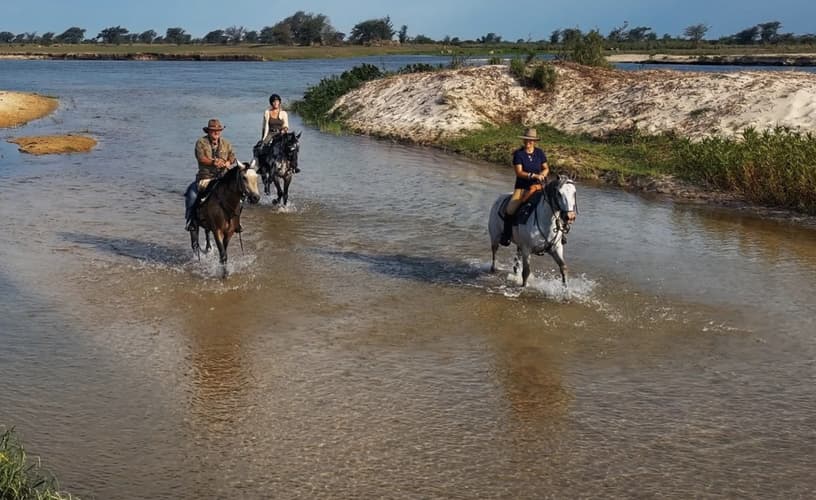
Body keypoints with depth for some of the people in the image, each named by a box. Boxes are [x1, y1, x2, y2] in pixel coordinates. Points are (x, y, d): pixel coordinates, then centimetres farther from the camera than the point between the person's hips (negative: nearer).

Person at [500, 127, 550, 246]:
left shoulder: (540, 152, 6)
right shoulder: (518, 154, -5)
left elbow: (546, 168, 10)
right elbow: (519, 172, -12)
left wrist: (542, 174, -12)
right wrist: (534, 175, -23)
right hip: (522, 187, -3)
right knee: (510, 210, -19)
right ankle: (506, 235, -1)